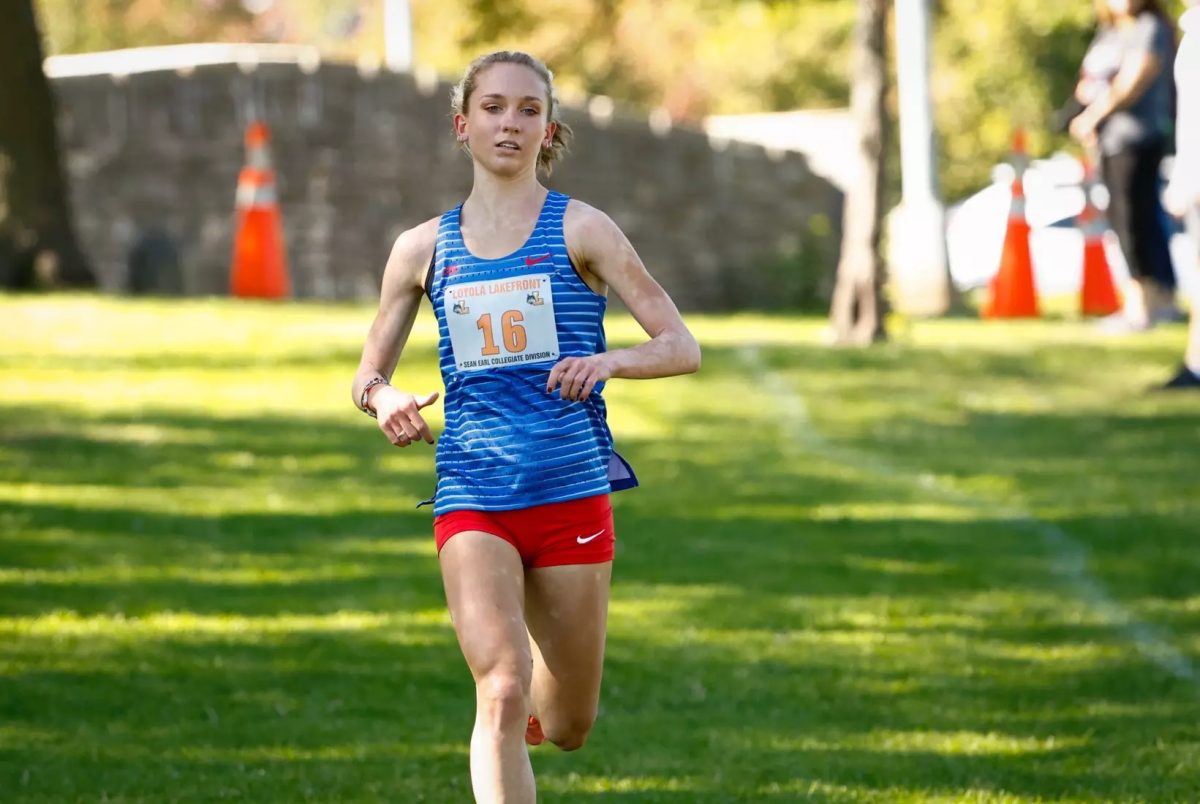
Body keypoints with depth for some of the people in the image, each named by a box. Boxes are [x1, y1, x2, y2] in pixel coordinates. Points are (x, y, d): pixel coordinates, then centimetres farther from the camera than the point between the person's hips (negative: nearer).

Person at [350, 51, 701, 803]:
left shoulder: (579, 230, -1)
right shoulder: (424, 248, 7)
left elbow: (682, 347, -4)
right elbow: (369, 375, 16)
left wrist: (609, 360, -25)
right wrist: (384, 398, -9)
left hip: (572, 494, 0)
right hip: (472, 500, 0)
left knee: (568, 726, 12)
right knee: (503, 689, -22)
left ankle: (517, 726, 49)